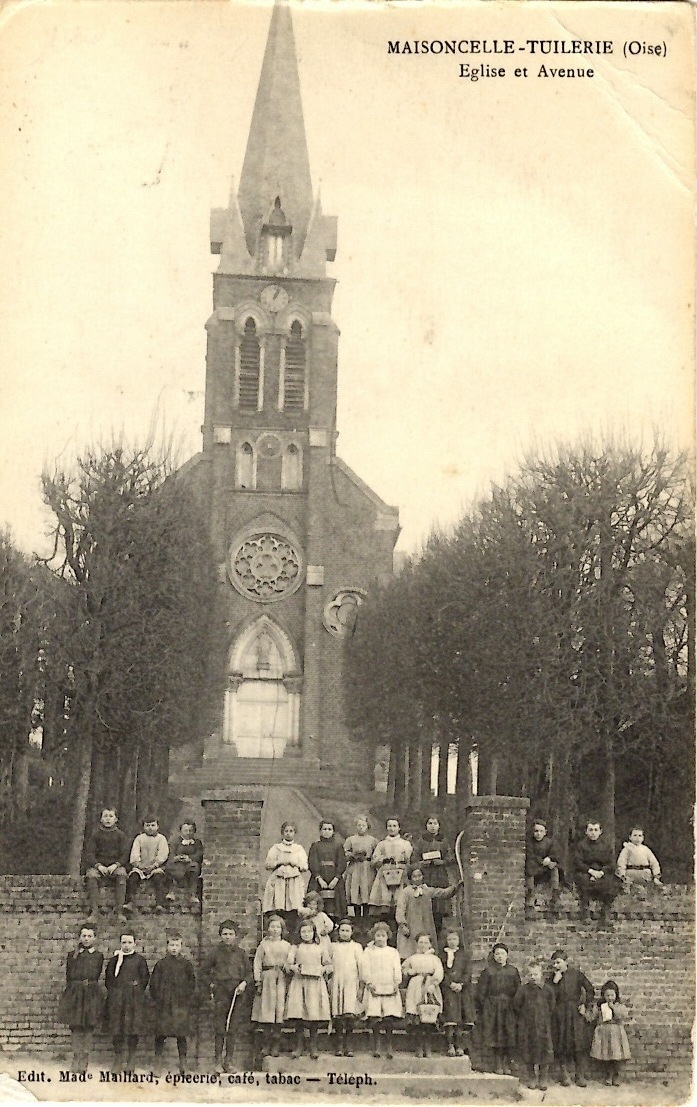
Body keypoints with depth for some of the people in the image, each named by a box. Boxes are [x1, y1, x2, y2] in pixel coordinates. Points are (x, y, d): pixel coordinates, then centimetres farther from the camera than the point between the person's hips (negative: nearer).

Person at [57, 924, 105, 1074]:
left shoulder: (98, 956, 5)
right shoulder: (72, 955, 8)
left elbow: (94, 976, -4)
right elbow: (69, 976, 3)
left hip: (91, 994, -1)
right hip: (74, 993, 1)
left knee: (88, 1027, 0)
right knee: (76, 1027, 1)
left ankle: (84, 1060, 8)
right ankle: (77, 1058, 11)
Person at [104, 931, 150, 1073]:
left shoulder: (140, 960, 4)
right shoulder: (114, 959, 10)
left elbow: (145, 978, 4)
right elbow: (108, 978, 9)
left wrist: (137, 990, -3)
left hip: (135, 999, -1)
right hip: (116, 999, 1)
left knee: (133, 1029, -1)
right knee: (116, 1030, 1)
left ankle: (131, 1060, 10)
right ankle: (118, 1060, 10)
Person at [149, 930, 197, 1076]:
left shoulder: (186, 964, 5)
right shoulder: (161, 964, 4)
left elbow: (192, 983, 7)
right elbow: (154, 983, 7)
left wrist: (189, 1001, 2)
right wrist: (156, 999, 1)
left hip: (181, 1005, 0)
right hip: (164, 1005, 0)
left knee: (181, 1035, 2)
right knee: (160, 1035, 2)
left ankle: (183, 1064, 10)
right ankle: (158, 1065, 11)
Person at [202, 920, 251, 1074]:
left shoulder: (241, 953, 9)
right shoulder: (215, 952, 4)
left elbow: (249, 972, 14)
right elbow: (205, 971, 12)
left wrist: (244, 983, -3)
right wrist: (210, 986, 4)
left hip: (237, 993, 2)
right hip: (220, 992, -2)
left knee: (232, 1029, 3)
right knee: (219, 1029, -4)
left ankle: (228, 1061, 9)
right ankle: (218, 1062, 0)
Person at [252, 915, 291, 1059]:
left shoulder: (287, 945, 12)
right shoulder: (263, 944, 9)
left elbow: (290, 964, 11)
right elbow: (257, 962, 5)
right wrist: (257, 981, -2)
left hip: (282, 978, 1)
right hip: (267, 978, -1)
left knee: (279, 1008, -5)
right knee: (267, 1009, -4)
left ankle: (275, 1046, 1)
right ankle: (267, 1044, 6)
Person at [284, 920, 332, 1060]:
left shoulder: (319, 948, 15)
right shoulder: (296, 947, 12)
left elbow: (329, 964, 16)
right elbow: (288, 963, 2)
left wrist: (323, 969, -3)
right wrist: (293, 967, -18)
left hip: (316, 983, 1)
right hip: (299, 982, -1)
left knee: (315, 1015, -4)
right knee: (299, 1016, -7)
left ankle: (313, 1047, 6)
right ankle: (299, 1046, 3)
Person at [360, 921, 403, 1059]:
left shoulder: (393, 952, 16)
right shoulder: (368, 951, 11)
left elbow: (397, 969, 9)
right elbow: (365, 967, 3)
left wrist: (396, 983, -4)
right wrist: (368, 983, -8)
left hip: (390, 987, 1)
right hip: (374, 988, -1)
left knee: (389, 1019, -6)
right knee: (375, 1017, -8)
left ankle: (388, 1047, 3)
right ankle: (376, 1047, 1)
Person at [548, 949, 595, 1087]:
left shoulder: (577, 974, 1)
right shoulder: (552, 977, 4)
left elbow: (590, 990, 8)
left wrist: (585, 1005, 1)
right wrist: (555, 981, -14)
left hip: (576, 1013, -1)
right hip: (559, 1015, 1)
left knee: (579, 1044, -3)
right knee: (561, 1045, 1)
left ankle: (580, 1075, 5)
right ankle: (565, 1074, 12)